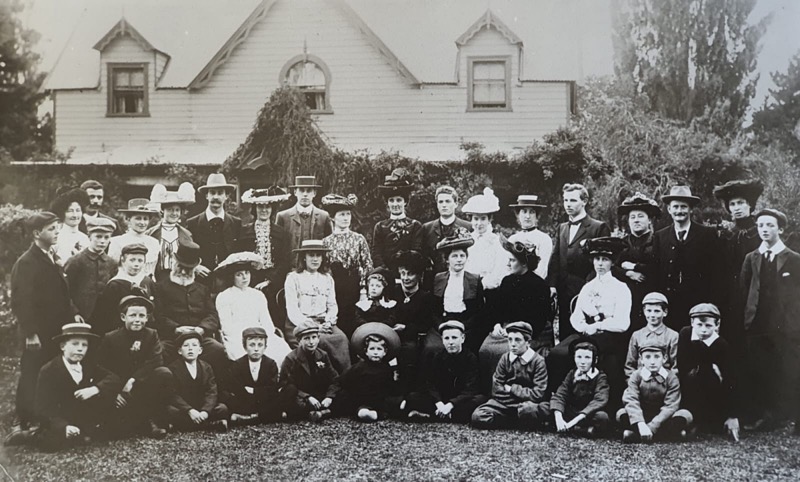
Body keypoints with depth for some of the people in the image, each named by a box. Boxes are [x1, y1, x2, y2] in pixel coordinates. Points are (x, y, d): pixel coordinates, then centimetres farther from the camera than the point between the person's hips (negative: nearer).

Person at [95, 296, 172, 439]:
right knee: (122, 425, -28)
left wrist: (133, 380, -26)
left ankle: (153, 419, -17)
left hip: (144, 386, 2)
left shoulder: (152, 335, 1)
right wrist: (115, 393, -20)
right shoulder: (110, 338, -3)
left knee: (164, 373, -29)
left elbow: (156, 361, -13)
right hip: (118, 390, -2)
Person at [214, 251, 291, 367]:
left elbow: (266, 322, 16)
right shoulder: (223, 297, 7)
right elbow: (227, 327, -1)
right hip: (236, 340, -4)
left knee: (281, 347, -25)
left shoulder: (258, 295, 22)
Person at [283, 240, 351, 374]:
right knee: (322, 341, -32)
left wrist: (328, 321, -6)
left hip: (323, 323, 4)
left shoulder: (327, 278, 19)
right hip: (299, 325, -4)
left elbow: (333, 305, 15)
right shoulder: (293, 278, 4)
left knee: (342, 338, -27)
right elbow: (292, 310, -4)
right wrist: (309, 325, -17)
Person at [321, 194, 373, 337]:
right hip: (333, 288, 0)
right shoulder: (326, 241, 5)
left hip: (353, 288, 0)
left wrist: (362, 284, -3)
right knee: (334, 322, -2)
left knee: (351, 322, -1)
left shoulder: (359, 239, 4)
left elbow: (368, 265, 5)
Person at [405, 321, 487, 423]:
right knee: (412, 397, -17)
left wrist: (450, 405, -28)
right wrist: (439, 404, -25)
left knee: (481, 399, -35)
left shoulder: (470, 358, -5)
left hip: (462, 400, -2)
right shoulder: (438, 358, 4)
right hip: (441, 399, 2)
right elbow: (431, 384, -4)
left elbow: (470, 389, -14)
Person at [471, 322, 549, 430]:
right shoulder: (505, 359, 7)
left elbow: (537, 394, -11)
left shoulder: (538, 361, -4)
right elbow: (496, 390, 2)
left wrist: (512, 388, -4)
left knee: (528, 410, -41)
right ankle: (517, 421, -6)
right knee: (478, 417, -21)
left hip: (527, 402, -4)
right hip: (504, 403, 4)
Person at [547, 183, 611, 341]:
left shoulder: (599, 227, 0)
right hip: (564, 292, 6)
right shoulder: (562, 228, 18)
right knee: (565, 336, 6)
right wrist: (552, 284, 2)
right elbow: (555, 258, 12)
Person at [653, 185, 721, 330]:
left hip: (698, 305, -1)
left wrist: (711, 305, -6)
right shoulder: (659, 237, 9)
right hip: (668, 306, 1)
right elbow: (655, 272, 7)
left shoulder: (707, 234, 4)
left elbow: (715, 272, 1)